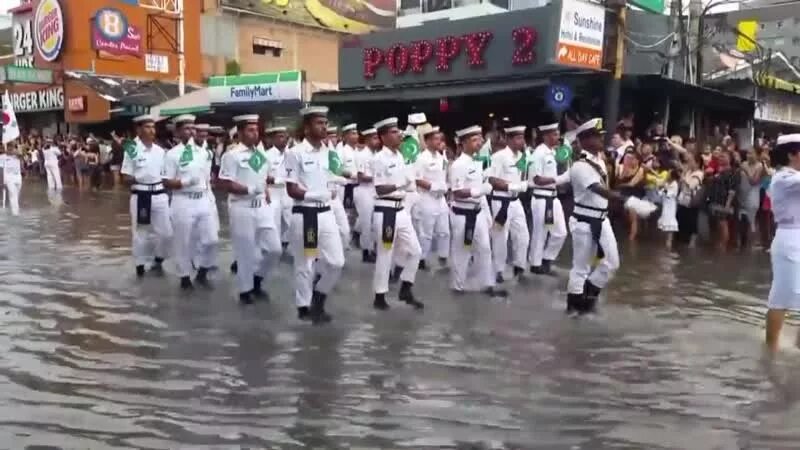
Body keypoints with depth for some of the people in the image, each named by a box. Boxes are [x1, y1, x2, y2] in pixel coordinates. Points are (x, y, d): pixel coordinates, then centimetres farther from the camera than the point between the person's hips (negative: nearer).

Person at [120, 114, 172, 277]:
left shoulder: (160, 151, 7)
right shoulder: (132, 151, -6)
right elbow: (126, 178, -5)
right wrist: (137, 179, -22)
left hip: (160, 195, 4)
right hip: (140, 196, -4)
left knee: (166, 232, 5)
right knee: (140, 233, 6)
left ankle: (158, 260, 28)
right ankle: (140, 265, 21)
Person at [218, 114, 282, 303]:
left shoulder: (261, 155, 10)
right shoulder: (232, 156, -10)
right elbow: (225, 184, -15)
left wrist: (267, 197, 11)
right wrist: (250, 190, -18)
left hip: (262, 207, 6)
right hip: (242, 209, -6)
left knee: (274, 248, 4)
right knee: (245, 251, 5)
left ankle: (257, 279, 27)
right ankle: (245, 289, 23)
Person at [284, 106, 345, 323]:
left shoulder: (329, 152, 8)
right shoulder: (295, 153, -9)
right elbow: (291, 190, -11)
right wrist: (312, 195, -22)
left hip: (326, 213, 6)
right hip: (304, 214, -5)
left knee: (336, 261, 5)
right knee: (305, 265, 5)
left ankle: (318, 298, 27)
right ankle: (304, 307, 22)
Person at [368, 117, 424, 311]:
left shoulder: (399, 156, 11)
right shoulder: (379, 159, -13)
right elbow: (380, 189, -18)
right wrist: (401, 185, -26)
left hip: (401, 209, 8)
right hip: (385, 211, -8)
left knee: (415, 251, 9)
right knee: (385, 255, 2)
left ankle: (406, 290, 24)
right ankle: (380, 296, 16)